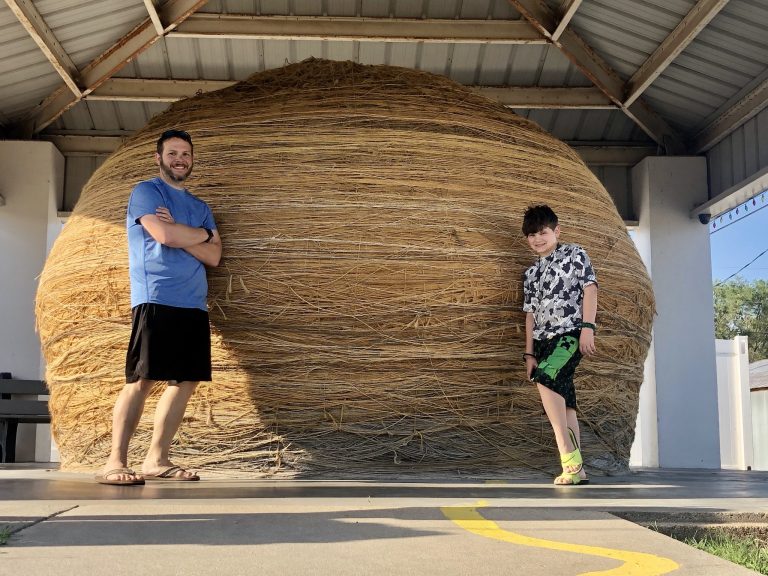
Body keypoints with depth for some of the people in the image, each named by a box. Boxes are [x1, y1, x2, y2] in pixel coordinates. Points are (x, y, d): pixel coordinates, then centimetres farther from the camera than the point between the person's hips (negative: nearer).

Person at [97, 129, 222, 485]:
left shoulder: (200, 207, 22)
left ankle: (156, 459, 11)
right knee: (142, 379, -11)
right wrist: (203, 234, 2)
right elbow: (164, 234, -15)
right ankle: (115, 462, -7)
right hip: (156, 300, -7)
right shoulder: (145, 192, 3)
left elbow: (214, 256, 9)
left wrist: (179, 233, -6)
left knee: (186, 381, 4)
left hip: (194, 305, 7)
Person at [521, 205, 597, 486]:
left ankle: (568, 454, -30)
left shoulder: (574, 254, 8)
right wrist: (529, 354, 12)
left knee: (545, 379, -30)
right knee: (563, 402, 0)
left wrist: (587, 327, -15)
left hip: (570, 332, -6)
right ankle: (576, 469, 0)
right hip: (544, 339, 6)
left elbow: (590, 288, -2)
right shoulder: (531, 273, 22)